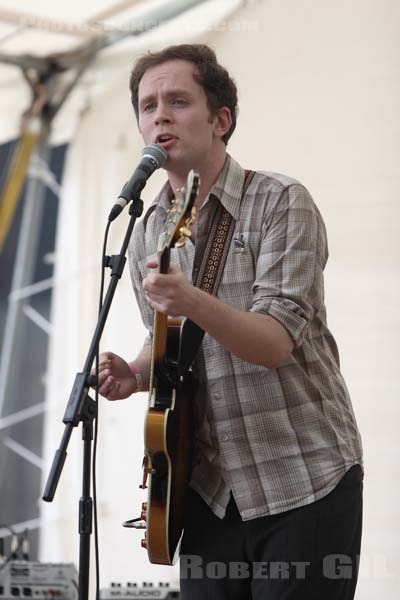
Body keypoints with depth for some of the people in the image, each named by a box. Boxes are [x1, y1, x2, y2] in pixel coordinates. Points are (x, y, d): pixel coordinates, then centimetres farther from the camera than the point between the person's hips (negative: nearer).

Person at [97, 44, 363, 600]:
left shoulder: (281, 203, -10)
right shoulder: (147, 233, 8)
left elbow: (277, 341, -20)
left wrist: (192, 302, -36)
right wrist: (135, 374, 0)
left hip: (305, 481, -5)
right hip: (211, 488, 5)